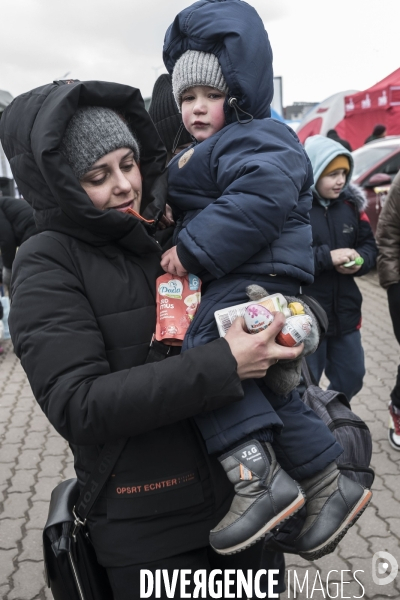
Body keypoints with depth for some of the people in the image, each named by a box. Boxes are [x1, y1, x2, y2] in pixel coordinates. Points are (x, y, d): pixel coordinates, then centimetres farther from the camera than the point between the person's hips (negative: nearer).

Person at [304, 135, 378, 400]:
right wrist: (328, 257, -25)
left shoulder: (351, 203, 5)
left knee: (351, 378, 22)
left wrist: (360, 260, -10)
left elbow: (369, 245, 12)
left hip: (345, 313, 7)